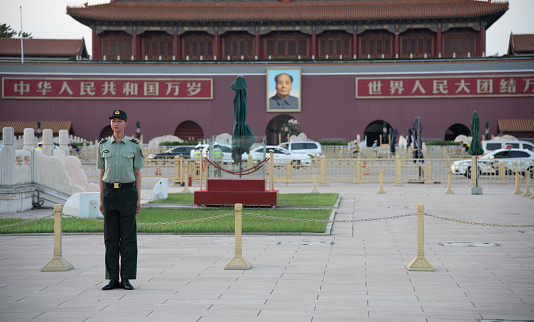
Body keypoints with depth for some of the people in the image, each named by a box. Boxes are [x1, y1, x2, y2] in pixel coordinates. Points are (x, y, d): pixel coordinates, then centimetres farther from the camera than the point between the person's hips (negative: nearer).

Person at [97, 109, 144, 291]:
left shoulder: (134, 146, 3)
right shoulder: (103, 146, 8)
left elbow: (137, 174, 5)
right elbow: (101, 175, 11)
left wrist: (138, 199, -1)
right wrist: (101, 199, 5)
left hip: (128, 192, -2)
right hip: (109, 193, 2)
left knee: (128, 236, -2)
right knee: (111, 237, 2)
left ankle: (127, 278, 3)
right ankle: (113, 279, 7)